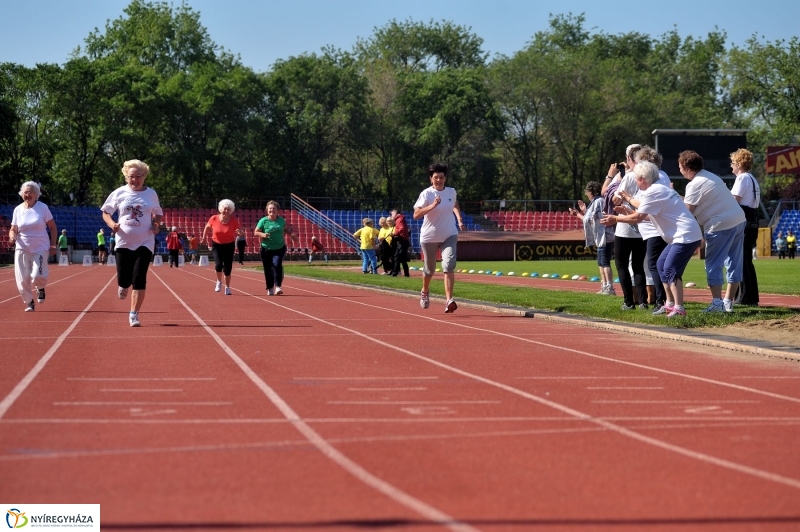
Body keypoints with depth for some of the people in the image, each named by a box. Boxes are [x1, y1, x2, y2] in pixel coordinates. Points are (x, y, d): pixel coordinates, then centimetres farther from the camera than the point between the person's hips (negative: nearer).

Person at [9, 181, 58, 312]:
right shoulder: (18, 209, 4)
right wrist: (12, 236, -15)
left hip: (40, 248, -3)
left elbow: (53, 227, 2)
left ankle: (40, 288, 19)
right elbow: (13, 229, 8)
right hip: (22, 249, 3)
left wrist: (53, 245, -5)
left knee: (37, 276, -17)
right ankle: (29, 302, 16)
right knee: (23, 279, -4)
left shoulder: (42, 207, -2)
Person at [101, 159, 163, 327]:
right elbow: (105, 212, 7)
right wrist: (112, 224, -13)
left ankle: (134, 315, -3)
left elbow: (158, 214, 16)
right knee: (124, 279, 1)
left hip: (144, 243, 0)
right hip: (124, 242, 0)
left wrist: (156, 225, -5)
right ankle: (123, 286, 41)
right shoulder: (119, 193, -1)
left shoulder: (151, 194, 3)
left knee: (139, 278, -10)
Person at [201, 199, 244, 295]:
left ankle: (227, 287, 19)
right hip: (216, 245, 0)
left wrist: (240, 232, -29)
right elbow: (207, 227, 6)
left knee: (227, 268, 0)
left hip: (229, 245, 0)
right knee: (218, 264, -18)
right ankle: (219, 282, 12)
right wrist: (204, 237, 8)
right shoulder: (214, 219, -14)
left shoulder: (233, 220, -14)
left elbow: (239, 231, -6)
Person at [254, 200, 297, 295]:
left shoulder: (281, 220, 3)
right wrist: (262, 234, -23)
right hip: (266, 249, 0)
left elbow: (286, 229, 21)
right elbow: (255, 233, -4)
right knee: (268, 269, 4)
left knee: (277, 264, -21)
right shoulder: (263, 221, -6)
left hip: (280, 248, 1)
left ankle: (278, 286, -20)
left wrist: (291, 235, 3)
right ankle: (270, 289, 21)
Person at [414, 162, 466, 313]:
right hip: (429, 237, -2)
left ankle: (449, 301, -24)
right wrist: (432, 206, -34)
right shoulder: (426, 194, -12)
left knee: (449, 265, -20)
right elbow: (416, 215, -24)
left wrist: (459, 219, 14)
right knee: (429, 269, 14)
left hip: (449, 236, 2)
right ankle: (425, 292, 45)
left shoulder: (451, 192, 2)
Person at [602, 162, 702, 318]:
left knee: (670, 270, -15)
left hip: (686, 235, -11)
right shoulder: (659, 189, 18)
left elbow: (637, 218, -14)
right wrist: (629, 211, 16)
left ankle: (679, 308, -19)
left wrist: (616, 219, -2)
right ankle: (670, 304, 19)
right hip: (680, 236, 11)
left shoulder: (653, 192, -14)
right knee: (662, 264, 15)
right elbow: (647, 215, 22)